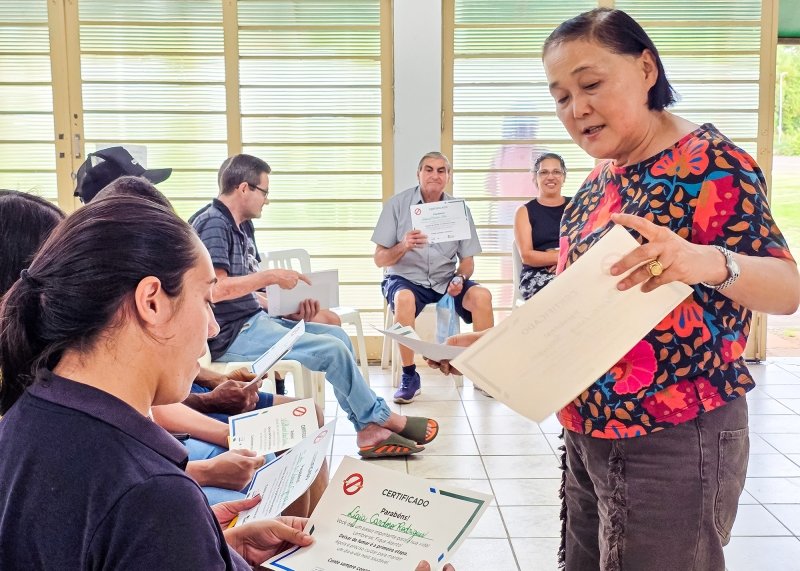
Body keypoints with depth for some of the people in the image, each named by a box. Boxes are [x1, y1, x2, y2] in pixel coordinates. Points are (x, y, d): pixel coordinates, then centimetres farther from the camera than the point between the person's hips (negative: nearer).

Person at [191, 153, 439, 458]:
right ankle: (382, 418, 4)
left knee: (338, 335, 3)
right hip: (231, 334, -10)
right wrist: (271, 276, -18)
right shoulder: (213, 224, -13)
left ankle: (368, 431, -1)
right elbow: (215, 289, -25)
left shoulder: (239, 227, 16)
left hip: (253, 320, 10)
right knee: (331, 349, -17)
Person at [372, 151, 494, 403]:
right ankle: (409, 376, -19)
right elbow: (380, 259, -5)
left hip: (445, 280, 3)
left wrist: (460, 278, -17)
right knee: (404, 298, -36)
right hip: (405, 279, -2)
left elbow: (467, 260, 6)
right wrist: (403, 246, -25)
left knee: (481, 295, -24)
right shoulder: (397, 204, -4)